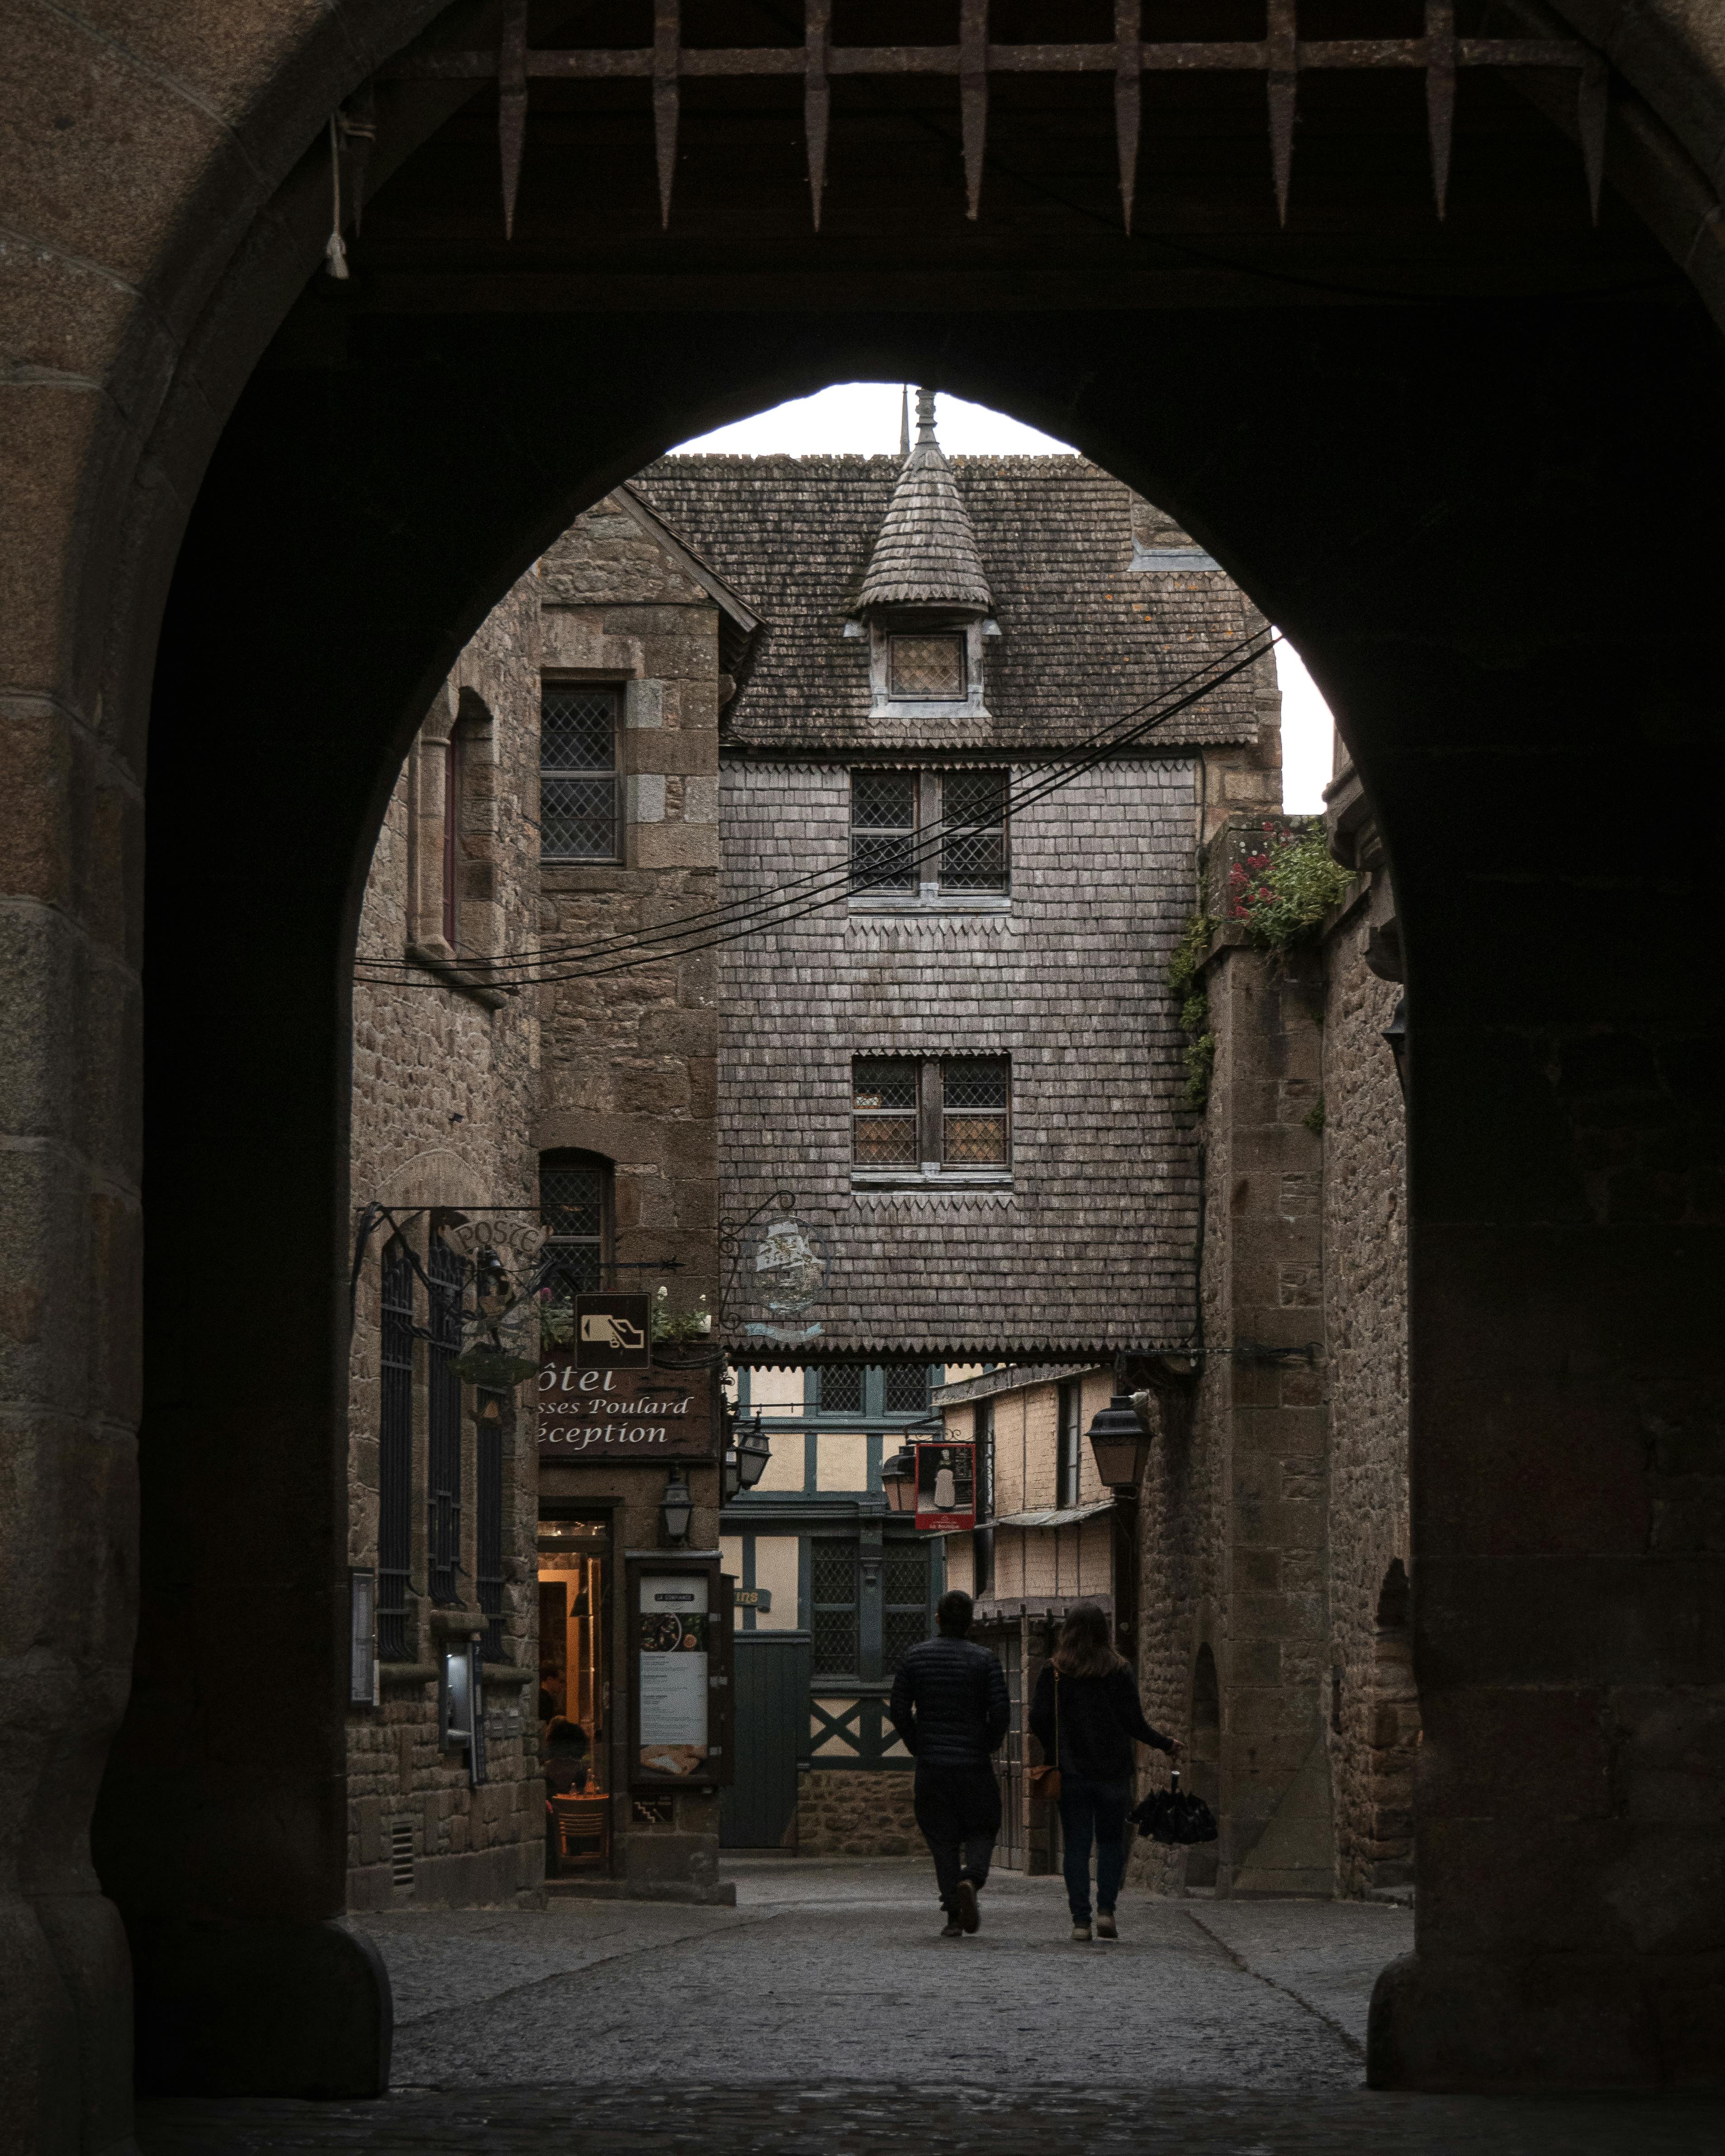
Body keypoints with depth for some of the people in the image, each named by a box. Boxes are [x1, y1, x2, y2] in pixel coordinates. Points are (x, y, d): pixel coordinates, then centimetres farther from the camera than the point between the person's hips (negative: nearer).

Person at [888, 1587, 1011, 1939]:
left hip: (931, 1765, 1)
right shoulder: (986, 1661, -4)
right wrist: (988, 1746, 7)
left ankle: (954, 1915, 0)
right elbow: (1001, 1713, -10)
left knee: (942, 1838, 7)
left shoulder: (915, 1658, 2)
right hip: (975, 1765, -1)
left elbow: (899, 1712, 1)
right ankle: (971, 1879, -16)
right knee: (982, 1830, 13)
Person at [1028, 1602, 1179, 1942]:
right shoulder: (1119, 1670, -4)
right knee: (1111, 1841, 12)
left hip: (1070, 1772, 0)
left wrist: (1052, 1751, 15)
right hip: (1113, 1770, 0)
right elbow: (1135, 1723, -4)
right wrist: (1166, 1744, 12)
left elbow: (1038, 1721, -4)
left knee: (1076, 1846, 5)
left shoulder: (1054, 1671, -3)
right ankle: (1106, 1909, -3)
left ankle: (1080, 1920, -1)